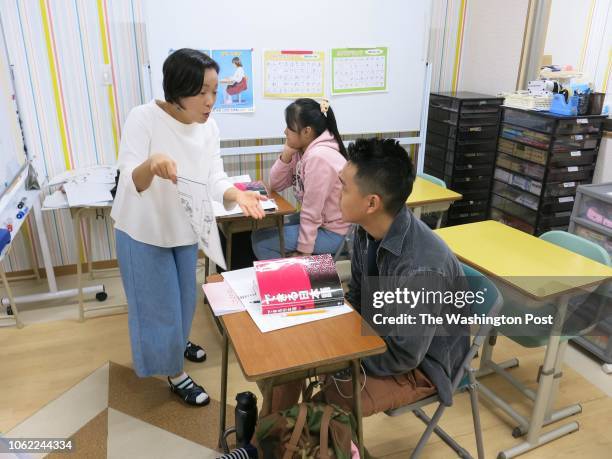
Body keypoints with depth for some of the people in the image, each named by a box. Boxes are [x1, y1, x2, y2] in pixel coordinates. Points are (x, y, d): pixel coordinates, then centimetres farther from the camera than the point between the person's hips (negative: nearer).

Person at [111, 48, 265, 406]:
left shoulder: (209, 127, -9)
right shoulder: (143, 119, -26)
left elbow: (214, 179, -11)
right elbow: (131, 182, -31)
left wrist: (237, 195, -33)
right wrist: (150, 164, -54)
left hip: (186, 229, 6)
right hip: (145, 232, -5)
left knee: (184, 298, 25)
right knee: (161, 305, 9)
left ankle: (178, 341, 54)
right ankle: (175, 374, 30)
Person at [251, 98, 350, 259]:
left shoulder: (318, 157, -27)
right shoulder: (302, 149, 1)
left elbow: (311, 211, -23)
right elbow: (275, 185, 3)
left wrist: (304, 250, -16)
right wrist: (286, 155, -11)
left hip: (332, 231, -9)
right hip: (319, 220, 9)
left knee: (260, 241, -9)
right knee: (264, 231, 14)